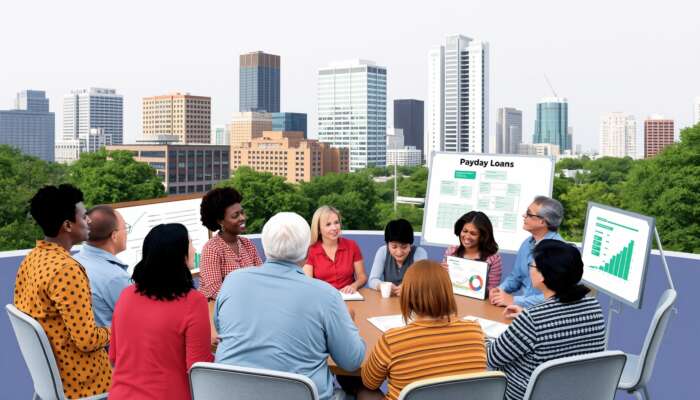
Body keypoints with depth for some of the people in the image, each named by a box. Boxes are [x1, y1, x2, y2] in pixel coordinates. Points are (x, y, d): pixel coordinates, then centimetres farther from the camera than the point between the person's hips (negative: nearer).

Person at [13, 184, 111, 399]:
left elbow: (23, 310, 12)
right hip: (79, 380, -8)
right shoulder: (66, 269, -26)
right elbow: (87, 340, -26)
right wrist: (112, 332, -5)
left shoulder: (31, 258, 1)